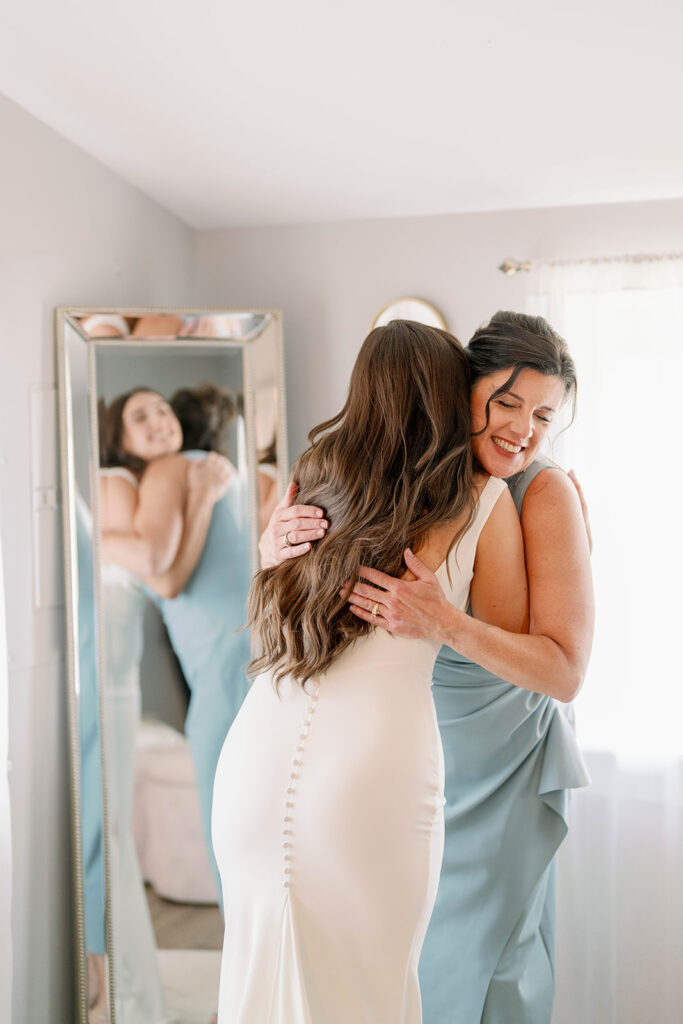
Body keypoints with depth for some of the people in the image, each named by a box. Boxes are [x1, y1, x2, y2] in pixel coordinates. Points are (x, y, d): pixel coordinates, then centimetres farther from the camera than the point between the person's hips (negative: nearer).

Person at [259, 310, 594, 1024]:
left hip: (501, 757, -3)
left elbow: (565, 672, -23)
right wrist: (277, 545, -27)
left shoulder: (548, 494, -20)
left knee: (480, 946, 12)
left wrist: (443, 624, -39)